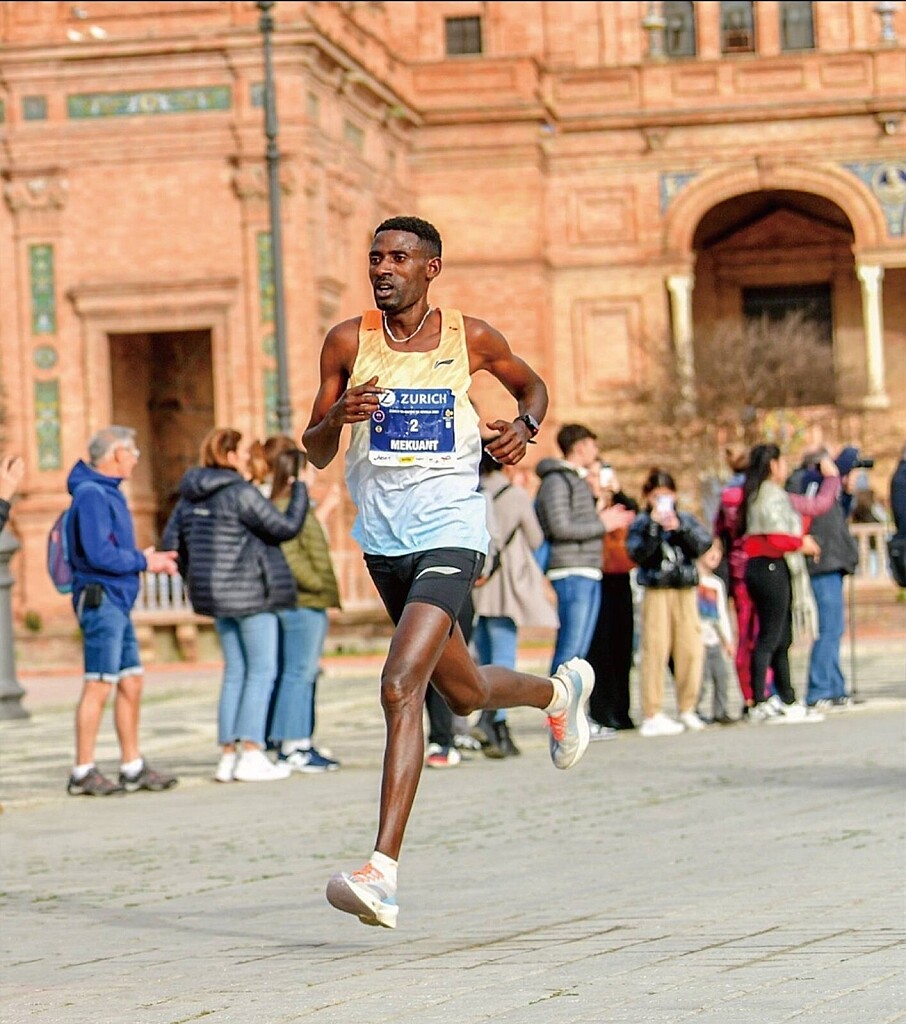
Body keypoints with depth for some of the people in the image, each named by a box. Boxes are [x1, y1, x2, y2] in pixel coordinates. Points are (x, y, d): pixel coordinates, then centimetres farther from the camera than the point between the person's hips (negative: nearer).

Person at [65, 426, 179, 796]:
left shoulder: (107, 492, 18)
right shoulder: (91, 495, -13)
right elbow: (99, 553, -21)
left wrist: (148, 558, 7)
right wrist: (143, 562, -11)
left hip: (117, 602, 10)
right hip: (100, 599, -10)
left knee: (131, 684, 12)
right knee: (99, 686, -8)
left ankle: (133, 768, 18)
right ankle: (83, 773, -5)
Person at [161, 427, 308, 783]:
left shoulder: (191, 497, 8)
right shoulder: (240, 493, -15)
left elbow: (172, 540, 11)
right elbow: (285, 527, -12)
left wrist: (195, 578, 20)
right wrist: (300, 489, 2)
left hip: (217, 594, 8)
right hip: (250, 592, -8)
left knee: (234, 673, 12)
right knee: (262, 671, -3)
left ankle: (228, 754, 9)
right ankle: (251, 754, -9)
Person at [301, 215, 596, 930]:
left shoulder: (471, 339, -2)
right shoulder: (349, 342, 1)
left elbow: (532, 385, 19)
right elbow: (316, 453, 5)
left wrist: (525, 428, -4)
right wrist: (338, 416, -18)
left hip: (449, 530, -4)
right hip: (383, 539, 5)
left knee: (401, 688, -22)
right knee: (463, 694, 20)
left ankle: (383, 872, -24)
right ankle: (560, 691, 55)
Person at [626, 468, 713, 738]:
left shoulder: (686, 519, 14)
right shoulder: (641, 523, 5)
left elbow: (703, 544, -1)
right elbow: (638, 554, -9)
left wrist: (680, 528, -13)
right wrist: (654, 527, -15)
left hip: (686, 589, 3)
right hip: (656, 591, -3)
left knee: (690, 649, 0)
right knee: (655, 650, -9)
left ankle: (687, 709, 12)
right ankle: (652, 715, -8)